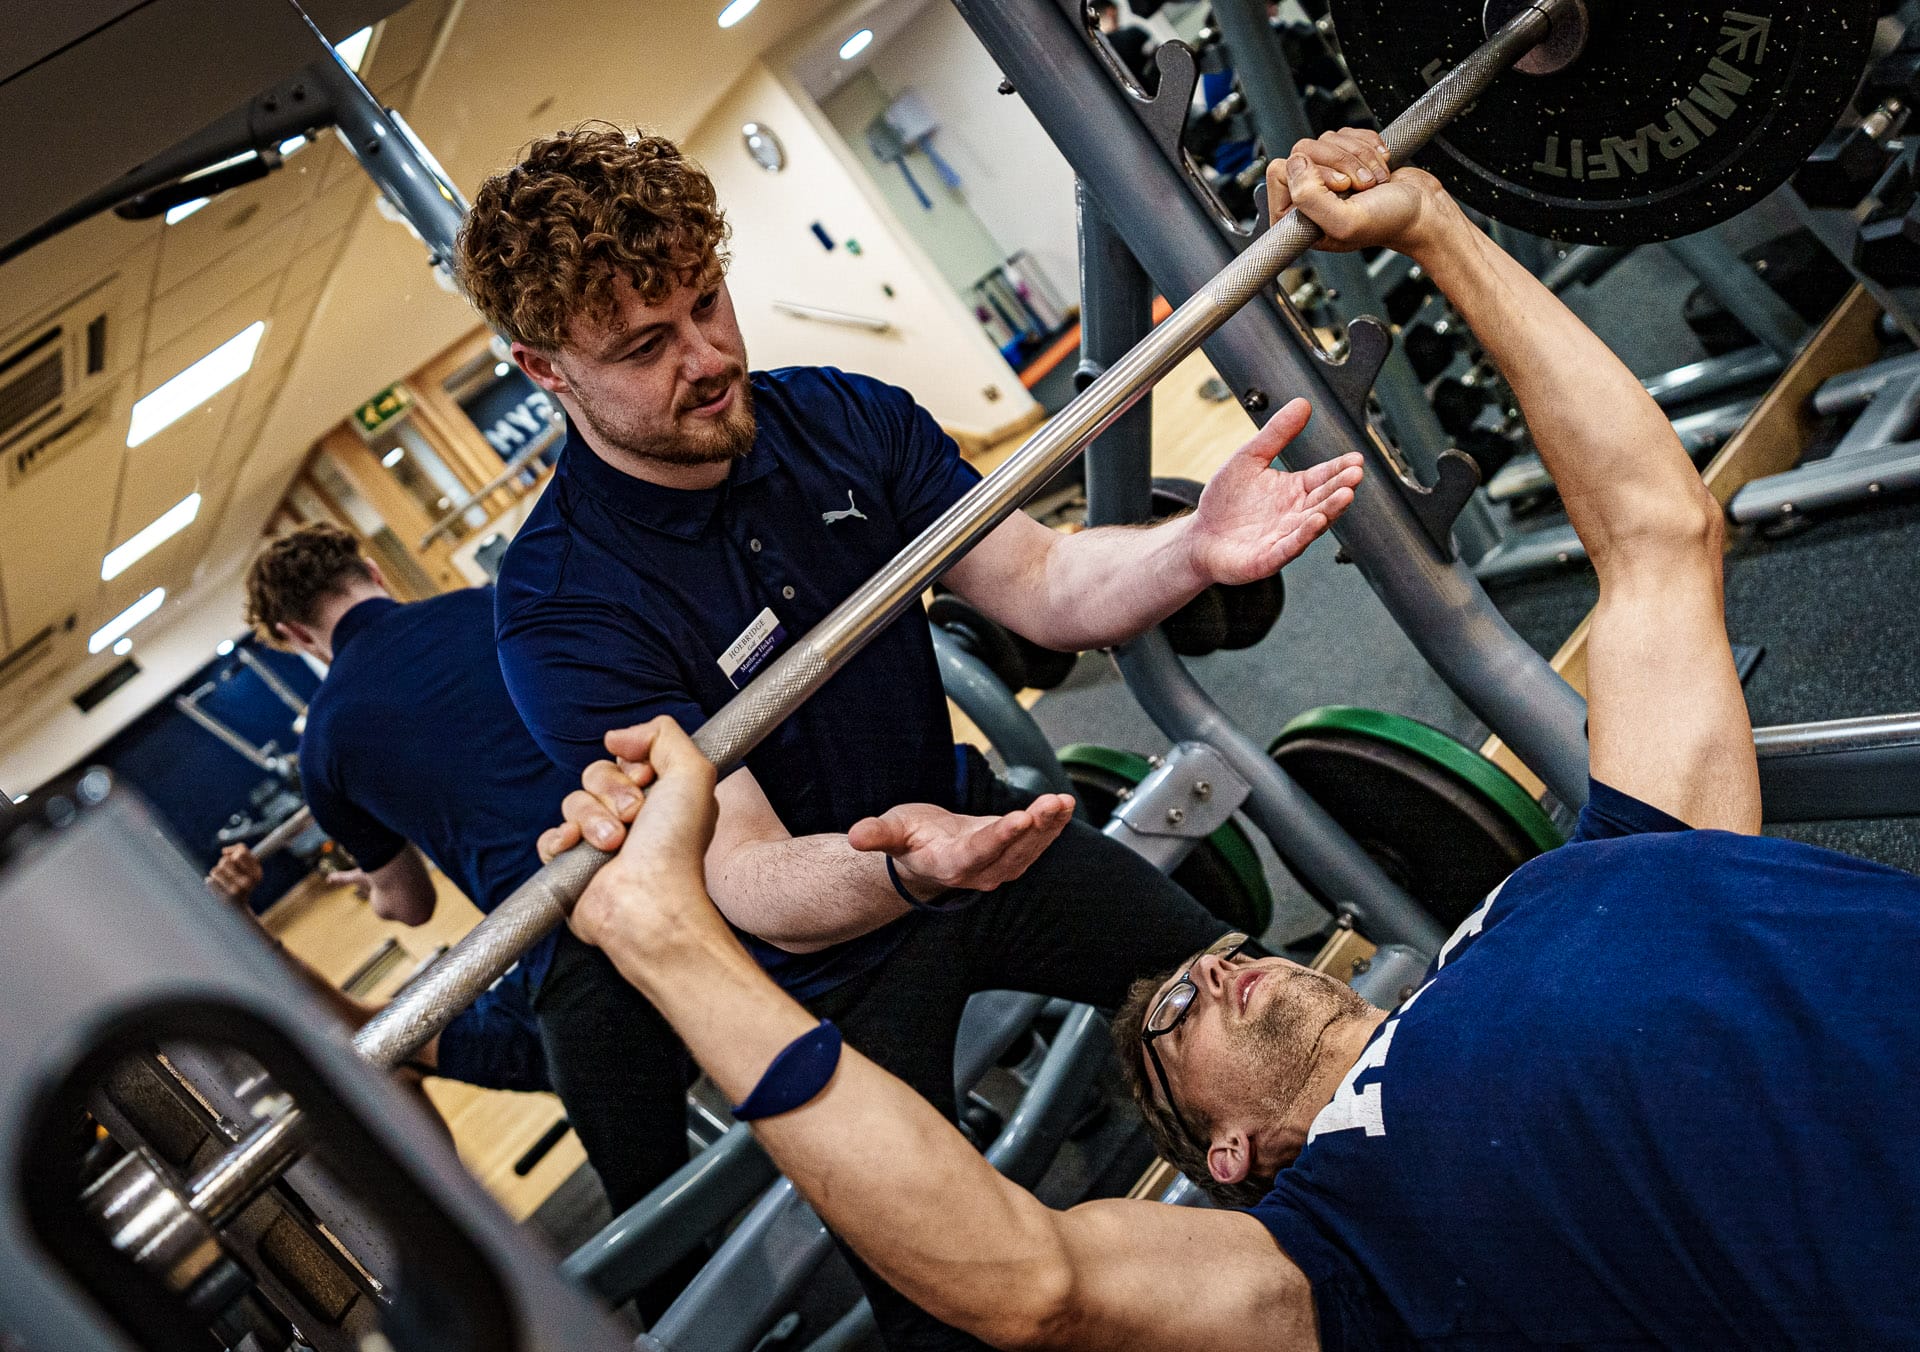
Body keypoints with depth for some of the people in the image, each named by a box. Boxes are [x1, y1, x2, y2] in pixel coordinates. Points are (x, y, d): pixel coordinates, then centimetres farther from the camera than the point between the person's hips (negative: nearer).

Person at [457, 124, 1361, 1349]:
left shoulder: (845, 418, -10)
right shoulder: (562, 611, -28)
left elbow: (1041, 583, -12)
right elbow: (756, 889, -33)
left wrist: (1197, 550, -33)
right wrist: (902, 868, -55)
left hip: (968, 825, 5)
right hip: (823, 949, -5)